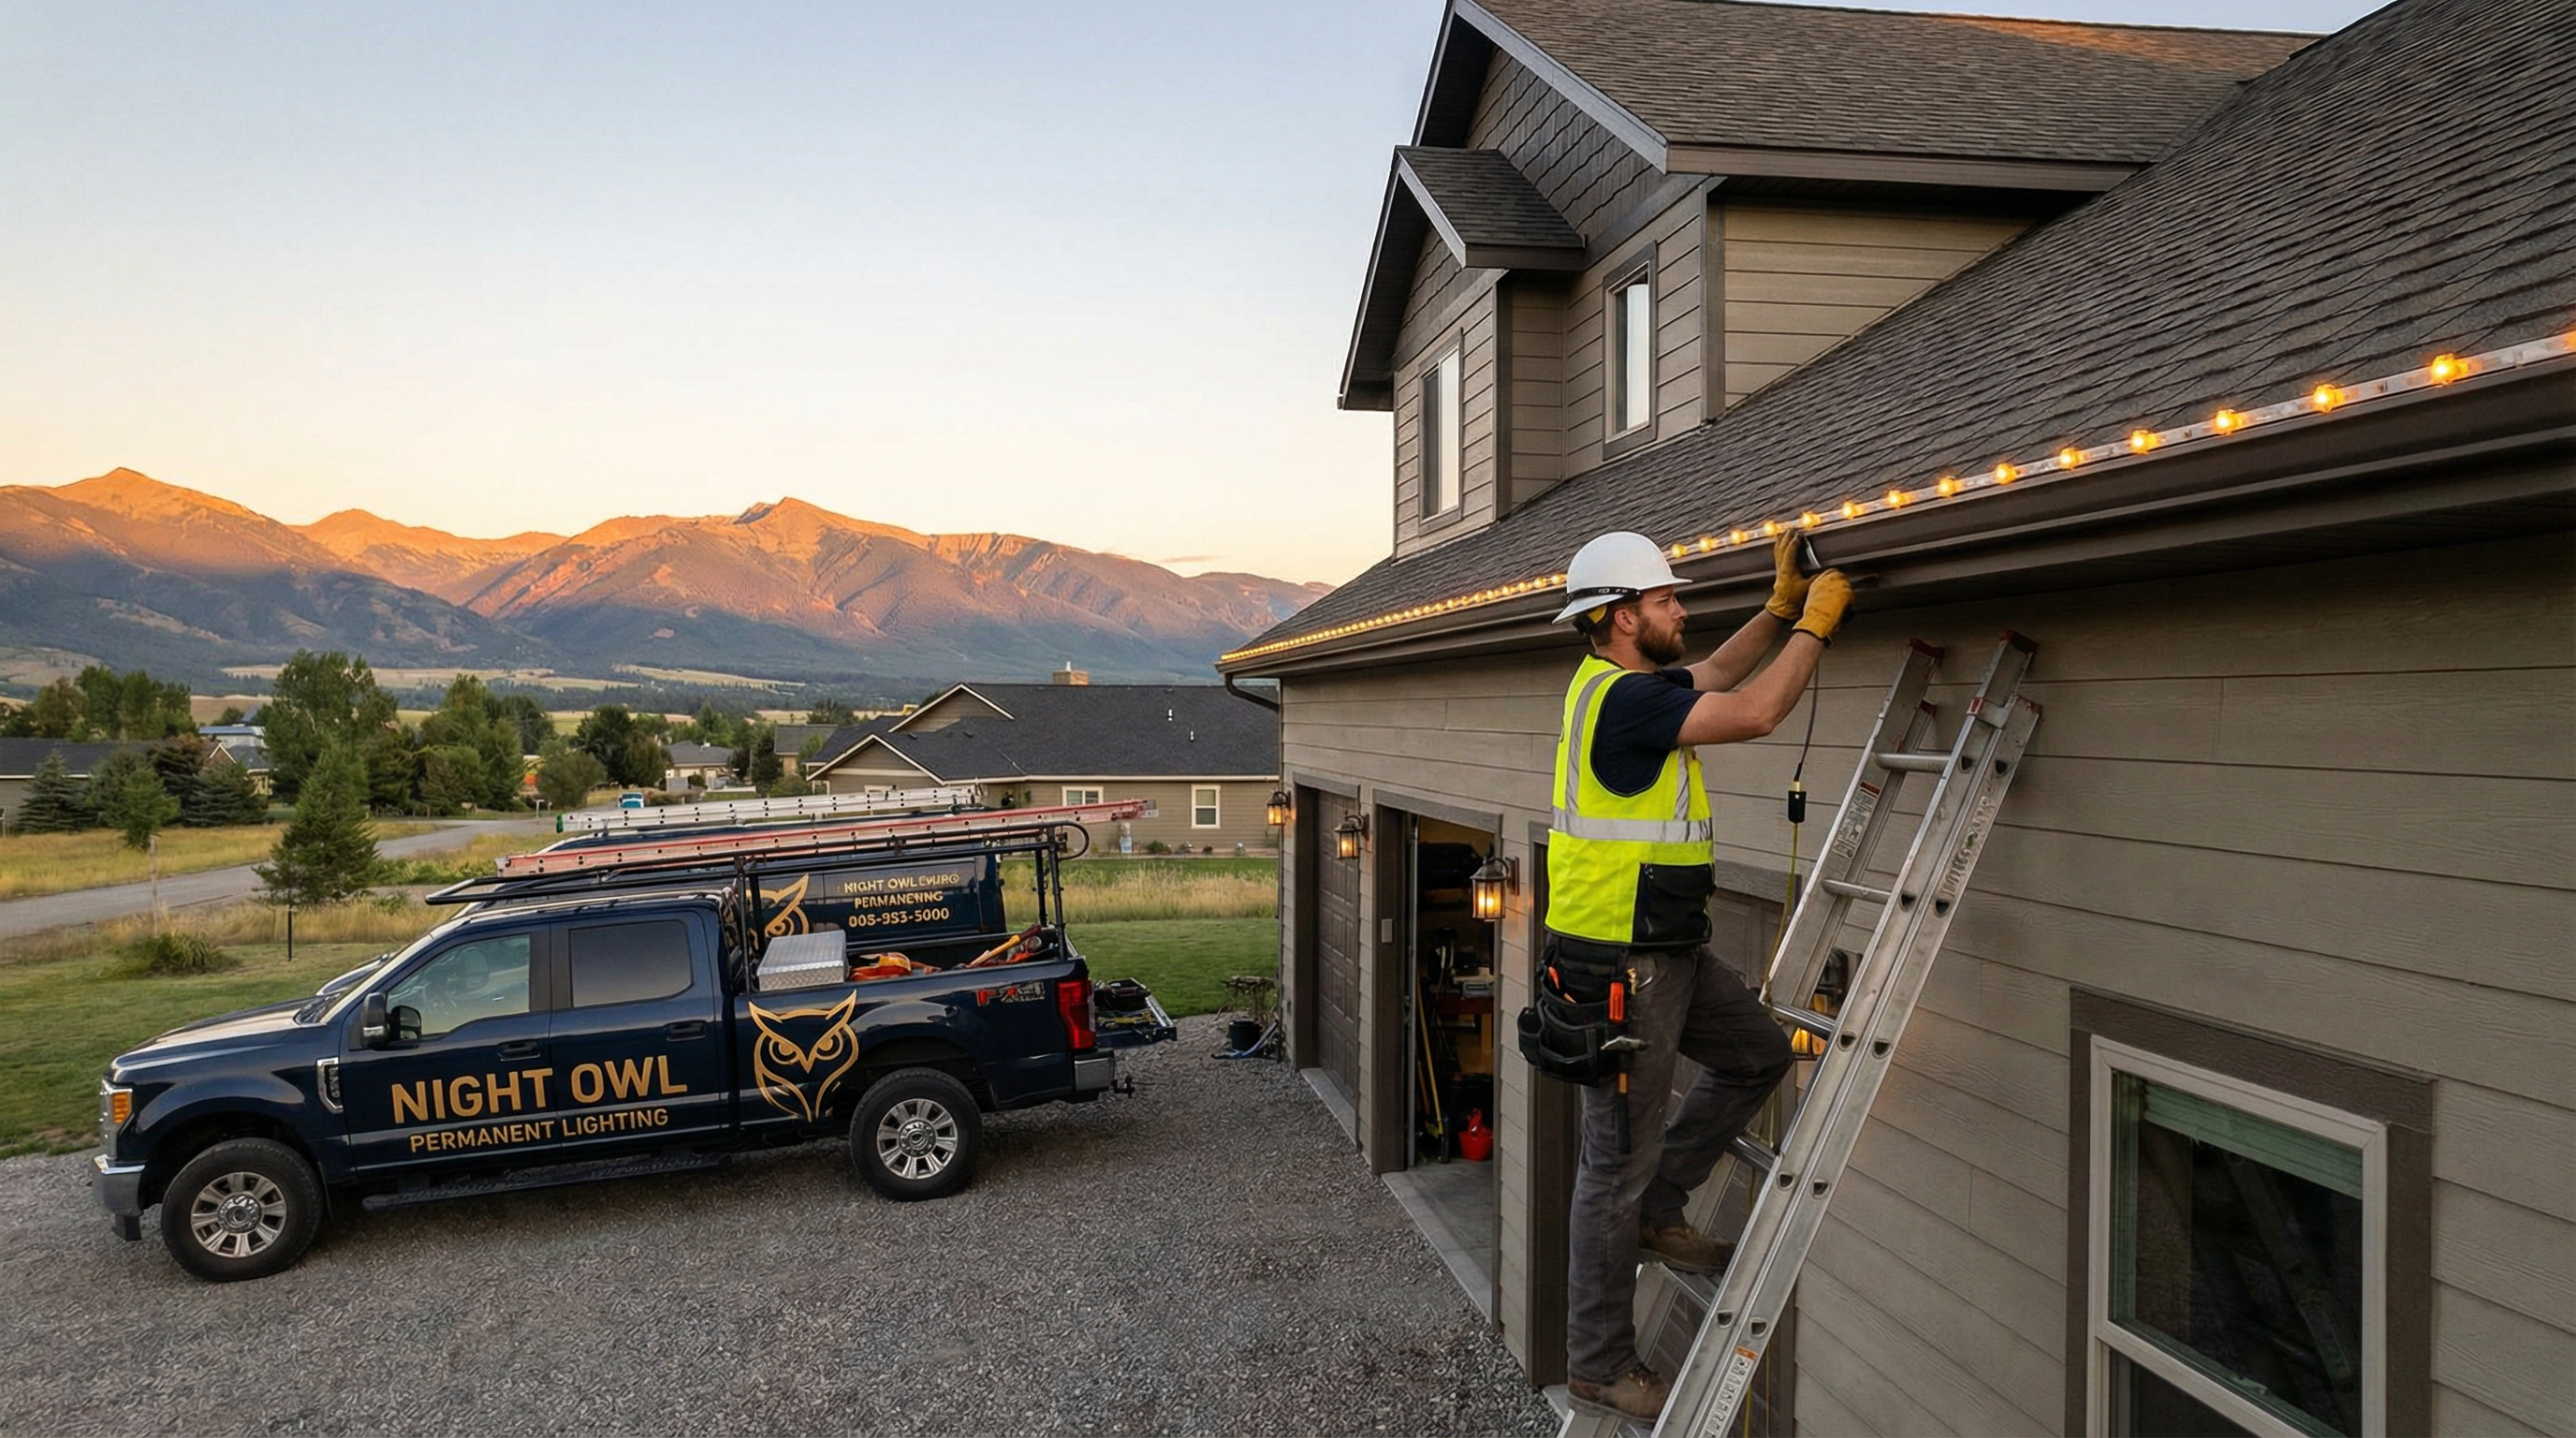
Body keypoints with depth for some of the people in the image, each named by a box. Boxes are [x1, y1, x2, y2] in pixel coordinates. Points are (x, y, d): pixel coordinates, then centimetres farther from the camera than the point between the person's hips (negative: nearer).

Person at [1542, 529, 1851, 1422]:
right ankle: (1598, 1364, 18)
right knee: (1616, 1165, 2)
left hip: (1668, 953, 10)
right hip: (1619, 969, -10)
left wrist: (1781, 604, 18)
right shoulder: (1622, 697, -20)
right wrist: (1816, 622, -10)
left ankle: (1655, 1211, 28)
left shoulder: (1620, 682, 10)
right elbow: (1755, 713, -23)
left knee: (1760, 1054, 19)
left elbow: (1713, 676, 27)